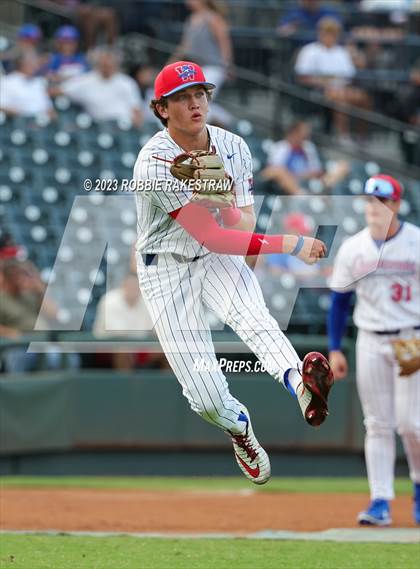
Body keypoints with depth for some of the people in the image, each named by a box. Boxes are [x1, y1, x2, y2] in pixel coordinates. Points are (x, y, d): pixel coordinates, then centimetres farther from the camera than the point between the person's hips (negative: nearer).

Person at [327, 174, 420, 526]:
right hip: (371, 342, 3)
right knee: (378, 424, 1)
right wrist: (335, 349, 4)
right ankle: (381, 502, 1)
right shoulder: (353, 249, 4)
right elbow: (340, 300, 10)